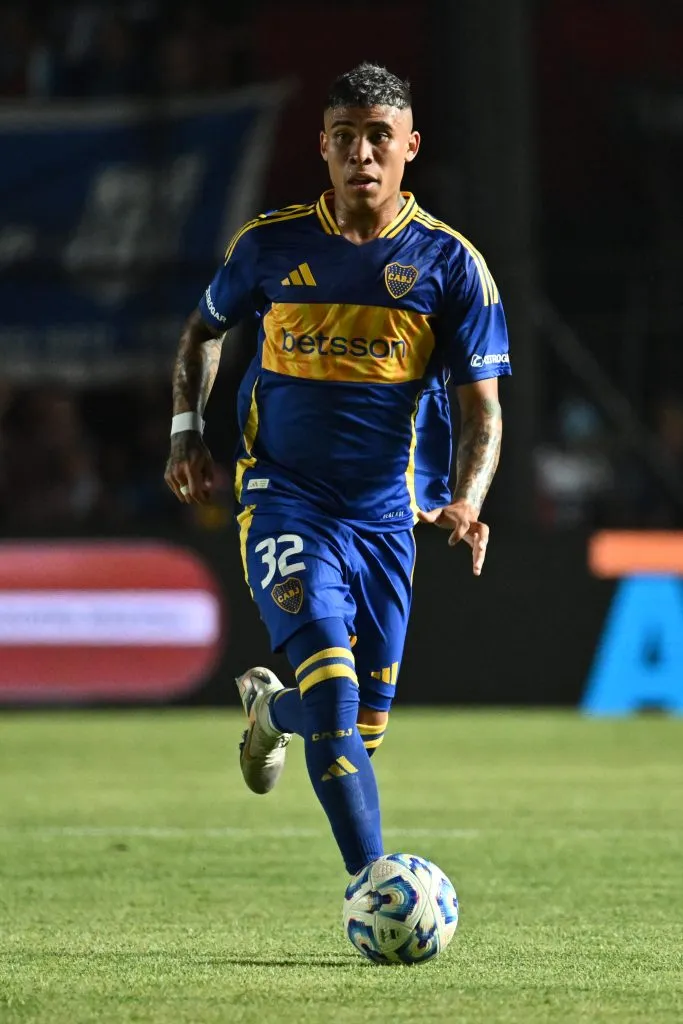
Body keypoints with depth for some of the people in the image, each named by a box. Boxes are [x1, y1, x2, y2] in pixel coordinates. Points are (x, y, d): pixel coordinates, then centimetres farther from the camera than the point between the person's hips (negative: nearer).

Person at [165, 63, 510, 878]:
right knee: (332, 683, -23)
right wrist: (186, 430, 8)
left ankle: (270, 707, 48)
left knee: (364, 722, 11)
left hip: (387, 511, 2)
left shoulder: (451, 263, -3)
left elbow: (481, 407, -3)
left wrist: (463, 504, -20)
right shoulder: (271, 245, -1)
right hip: (284, 497, -2)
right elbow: (204, 330, 20)